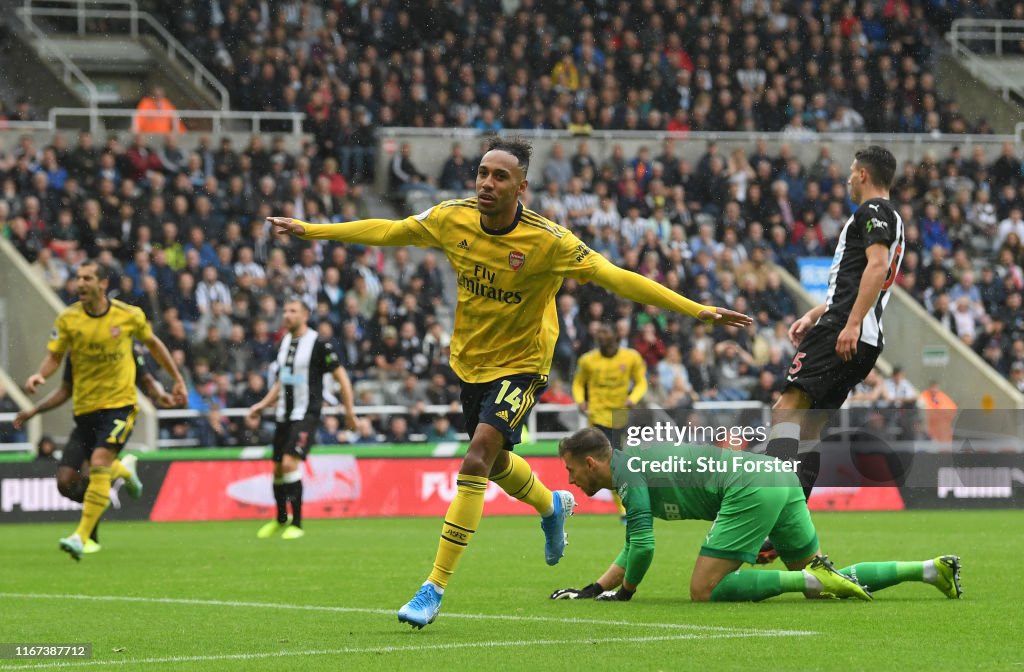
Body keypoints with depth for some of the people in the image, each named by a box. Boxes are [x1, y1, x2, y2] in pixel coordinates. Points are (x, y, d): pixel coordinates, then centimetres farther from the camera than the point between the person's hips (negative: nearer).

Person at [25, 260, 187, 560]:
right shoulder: (68, 318, -6)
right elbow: (54, 356, -1)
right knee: (101, 468, 13)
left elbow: (152, 343, 10)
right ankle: (126, 472, 52)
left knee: (100, 463, -19)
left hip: (119, 403, -3)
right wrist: (40, 375, -24)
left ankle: (81, 536, -19)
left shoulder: (129, 315, -7)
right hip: (85, 405, 3)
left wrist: (178, 379, 15)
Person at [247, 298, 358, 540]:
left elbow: (341, 377, -8)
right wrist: (263, 404, 12)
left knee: (290, 464, -20)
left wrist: (349, 412, -9)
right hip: (284, 415, 7)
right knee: (278, 469, 11)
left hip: (306, 415, -7)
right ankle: (281, 519, 32)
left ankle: (297, 524, -12)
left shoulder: (318, 344, -11)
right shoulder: (285, 342, 11)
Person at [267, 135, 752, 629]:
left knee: (476, 462, -20)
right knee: (494, 462, 22)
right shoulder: (452, 219, -11)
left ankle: (435, 587, -15)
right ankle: (552, 506, 57)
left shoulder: (547, 241, -24)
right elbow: (388, 231, 3)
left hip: (521, 364, -6)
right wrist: (312, 231, 8)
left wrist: (695, 310, -31)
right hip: (469, 361, 6)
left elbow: (614, 277, -25)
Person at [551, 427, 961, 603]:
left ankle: (812, 578, -20)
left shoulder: (627, 470, -4)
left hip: (750, 489, -10)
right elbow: (632, 549, 33)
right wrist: (591, 591, 25)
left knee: (704, 591, -12)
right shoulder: (636, 465, 25)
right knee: (821, 587, 12)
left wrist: (624, 592, 6)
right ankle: (933, 569, 3)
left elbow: (643, 547, -12)